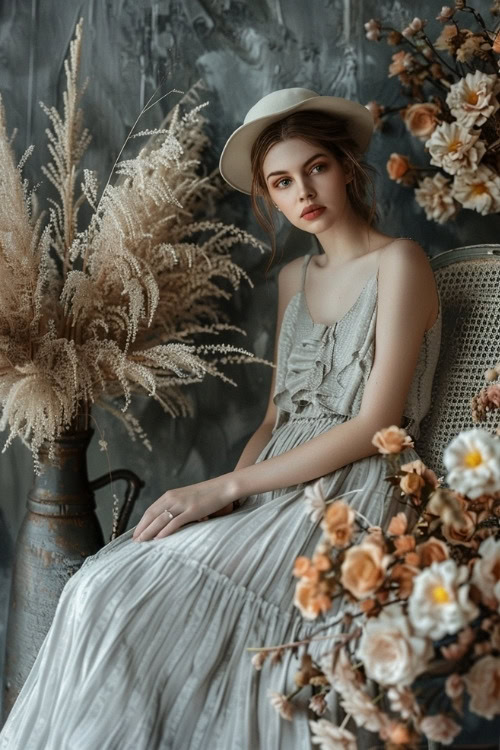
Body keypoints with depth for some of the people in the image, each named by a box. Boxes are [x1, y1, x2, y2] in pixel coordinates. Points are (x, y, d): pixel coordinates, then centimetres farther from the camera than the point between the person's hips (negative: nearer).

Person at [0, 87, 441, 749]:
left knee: (117, 596, -23)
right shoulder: (294, 277, 17)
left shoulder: (399, 262, -5)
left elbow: (375, 425, -12)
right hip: (275, 490, 6)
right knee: (102, 584, -17)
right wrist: (225, 491, -5)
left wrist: (225, 487, -16)